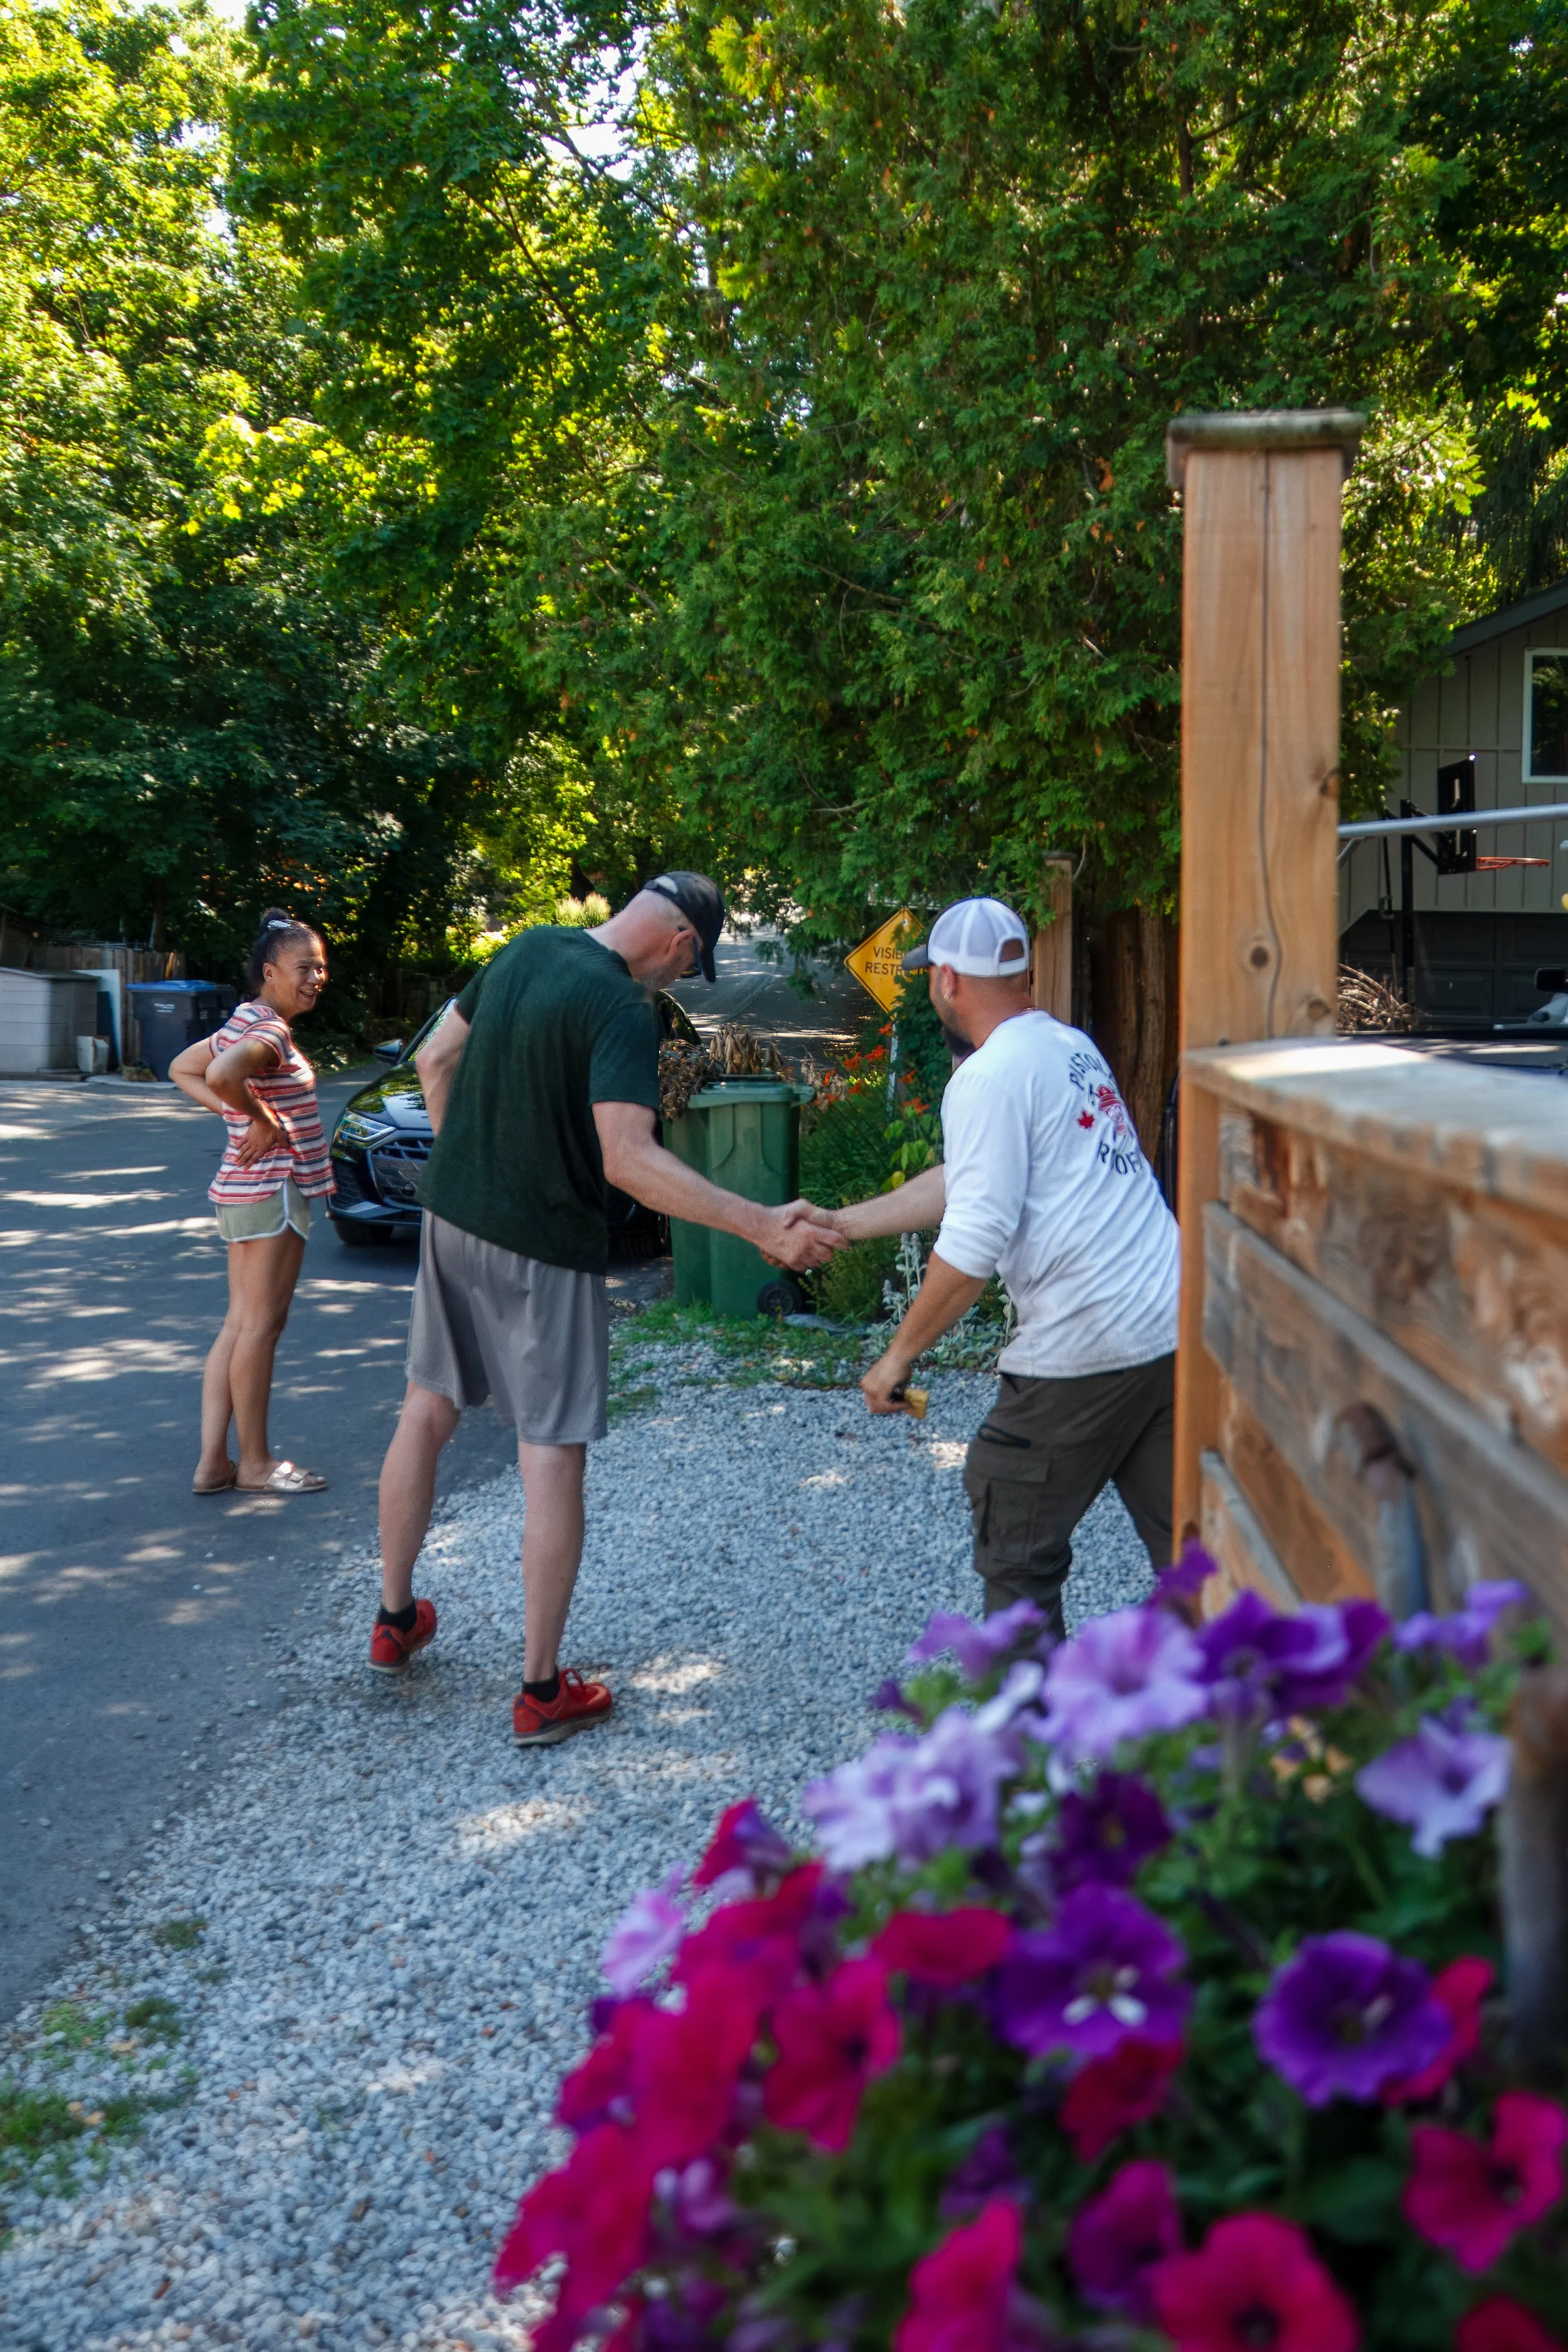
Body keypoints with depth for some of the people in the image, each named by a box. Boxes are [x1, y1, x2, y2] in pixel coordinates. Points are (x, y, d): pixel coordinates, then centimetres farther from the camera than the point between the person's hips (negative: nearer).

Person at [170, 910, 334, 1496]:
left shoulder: (245, 1024, 12)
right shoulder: (271, 1033, -18)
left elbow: (182, 1068, 22)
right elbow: (220, 1075, -37)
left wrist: (233, 1111, 8)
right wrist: (263, 1119, -20)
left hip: (245, 1190, 10)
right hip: (273, 1191, -10)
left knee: (240, 1325, 11)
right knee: (261, 1327, -2)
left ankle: (212, 1462, 12)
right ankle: (255, 1465, 7)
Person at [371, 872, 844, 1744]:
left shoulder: (527, 950, 4)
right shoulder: (624, 1011, -21)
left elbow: (435, 1061, 13)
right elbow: (628, 1160, -31)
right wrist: (764, 1226, -33)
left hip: (452, 1215, 8)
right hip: (543, 1247, -8)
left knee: (429, 1409, 20)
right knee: (553, 1454, 1)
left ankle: (395, 1620, 35)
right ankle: (543, 1691, 7)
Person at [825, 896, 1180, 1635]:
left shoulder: (988, 1078, -11)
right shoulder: (1070, 1046, 17)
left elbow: (973, 1244, -17)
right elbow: (961, 1181, 22)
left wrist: (899, 1354, -6)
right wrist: (835, 1224, 25)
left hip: (1082, 1354, -8)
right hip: (1175, 1327, 8)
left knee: (1017, 1552, 9)